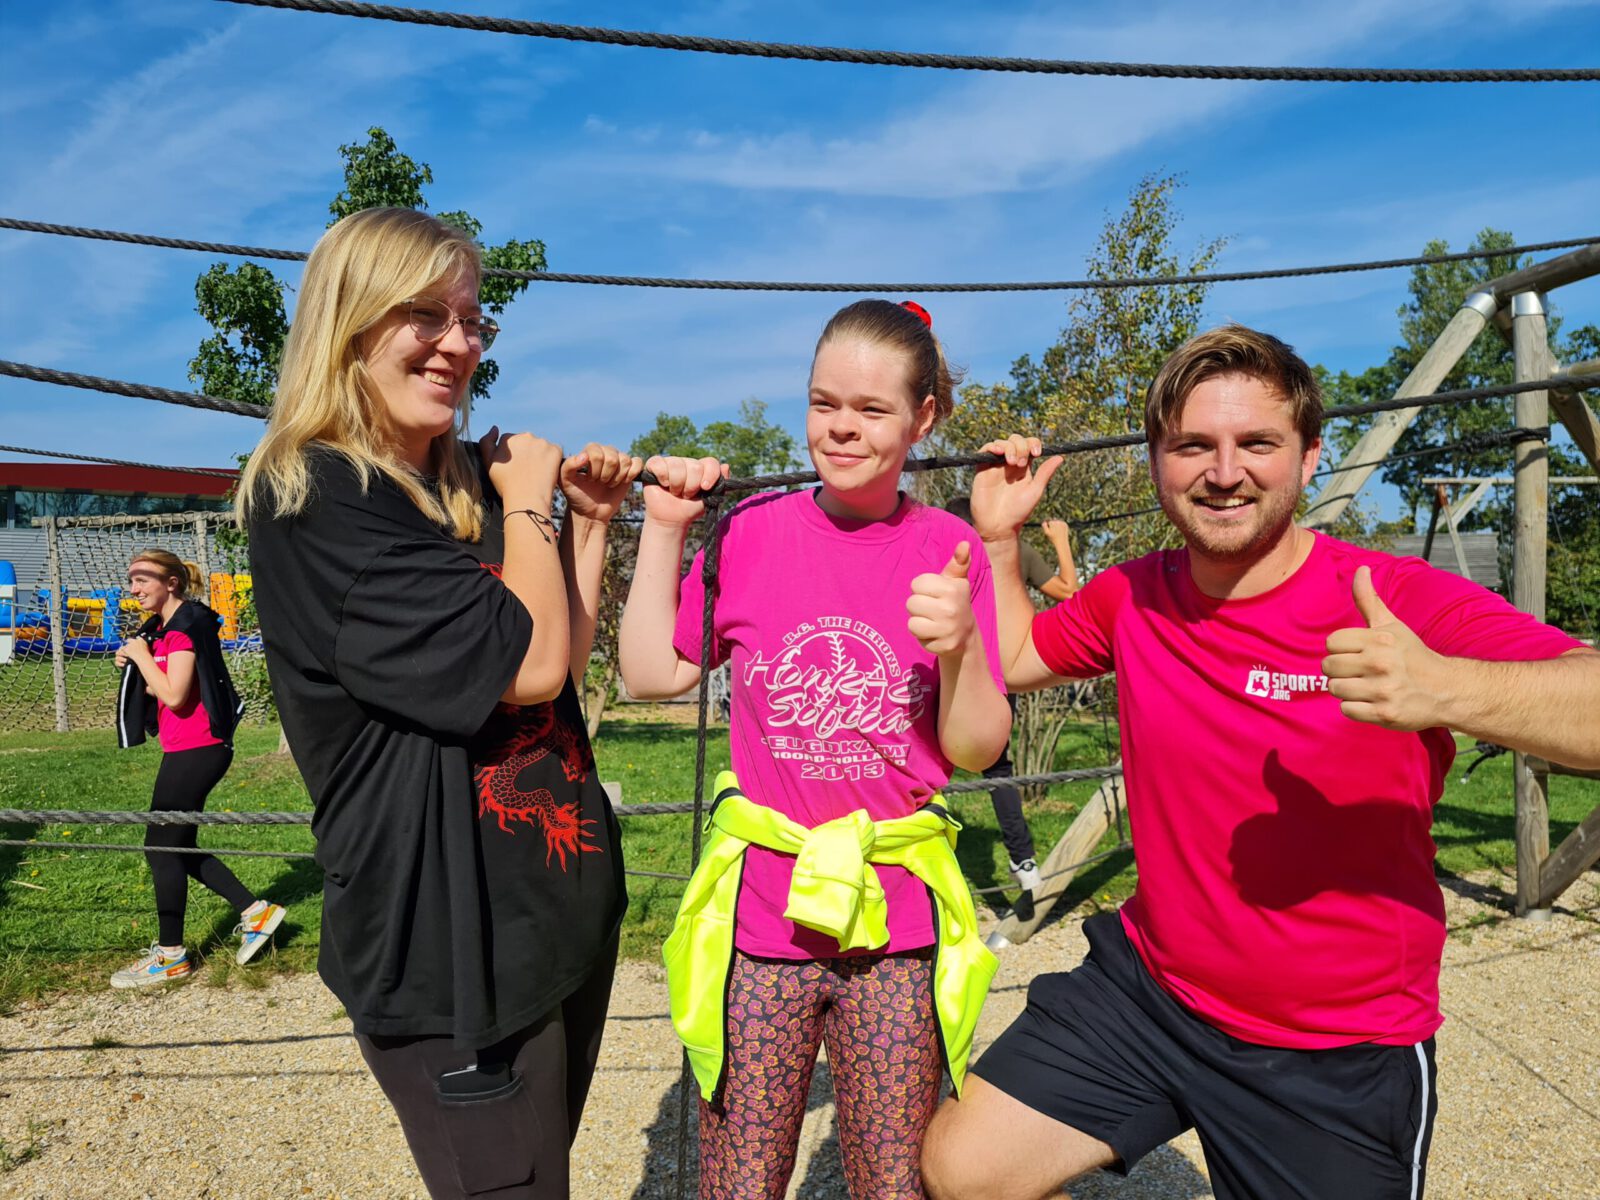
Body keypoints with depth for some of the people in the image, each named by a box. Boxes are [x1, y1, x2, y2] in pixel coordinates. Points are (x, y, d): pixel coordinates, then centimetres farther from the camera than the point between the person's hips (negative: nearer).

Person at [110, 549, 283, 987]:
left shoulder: (184, 626, -15)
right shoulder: (163, 626, 15)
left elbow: (174, 695, -22)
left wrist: (142, 655, -11)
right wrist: (133, 665, 4)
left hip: (195, 750, -10)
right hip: (189, 750, 10)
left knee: (161, 846, -1)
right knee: (178, 846, 14)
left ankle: (170, 956, 10)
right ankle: (256, 911, 19)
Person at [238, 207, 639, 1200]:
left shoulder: (467, 485, 9)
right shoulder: (312, 497, -16)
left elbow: (565, 658, 10)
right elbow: (526, 663, -24)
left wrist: (588, 519, 4)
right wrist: (528, 501, -10)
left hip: (560, 906, 8)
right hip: (449, 943, -8)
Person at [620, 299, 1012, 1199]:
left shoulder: (950, 552, -5)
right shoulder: (752, 529, -2)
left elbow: (976, 750, -5)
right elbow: (653, 675, 3)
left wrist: (959, 646, -23)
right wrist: (665, 529, -1)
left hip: (896, 925, 0)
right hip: (760, 917, 1)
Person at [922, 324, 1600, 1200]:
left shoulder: (1403, 604, -18)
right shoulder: (1131, 599, -3)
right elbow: (1013, 658, 13)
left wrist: (1448, 689, -47)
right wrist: (998, 537, 0)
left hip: (1341, 1055, -3)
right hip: (1148, 988, 4)